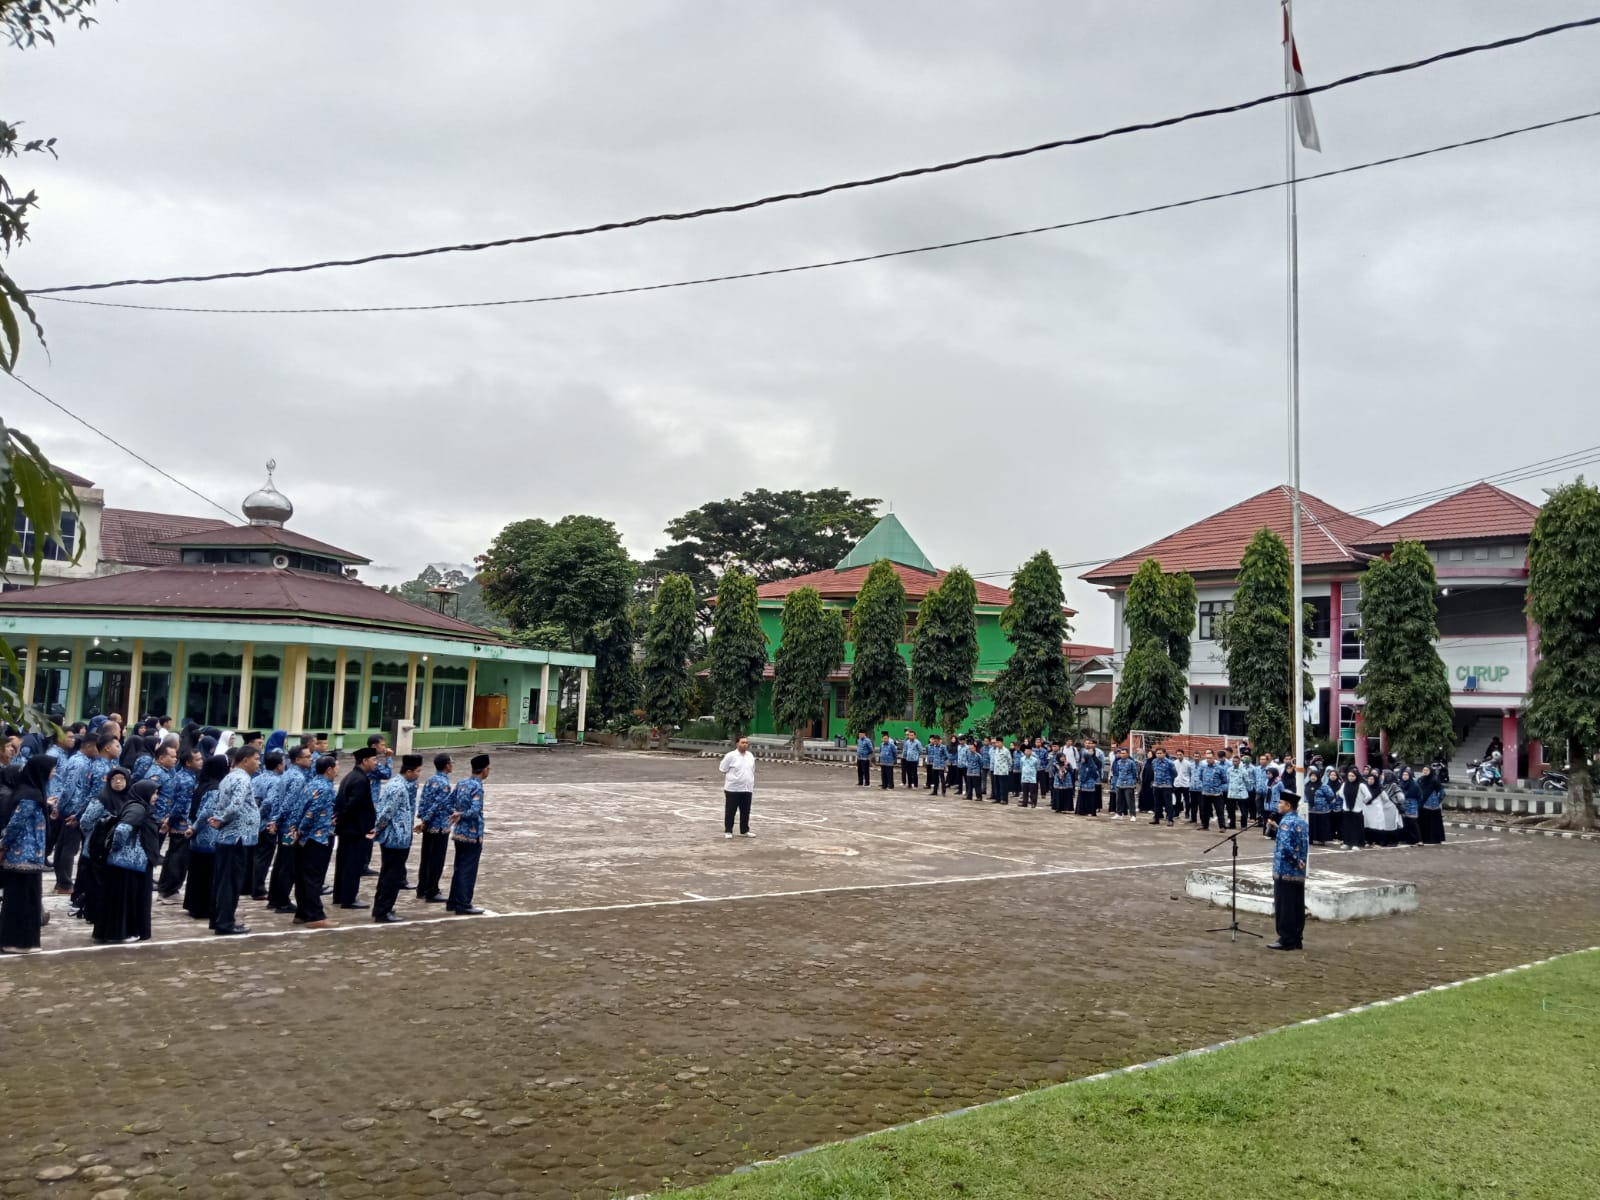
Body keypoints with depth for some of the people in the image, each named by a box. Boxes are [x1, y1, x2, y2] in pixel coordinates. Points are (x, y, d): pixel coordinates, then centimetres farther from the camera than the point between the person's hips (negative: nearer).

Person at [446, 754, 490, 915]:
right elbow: (475, 811, -25)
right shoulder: (477, 787, -17)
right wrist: (461, 815, -12)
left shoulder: (461, 783, 9)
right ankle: (463, 905, 3)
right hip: (473, 834, -8)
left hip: (459, 833, 8)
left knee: (458, 869, 15)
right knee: (468, 871, -1)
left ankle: (453, 902, 21)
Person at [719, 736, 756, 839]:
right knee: (730, 811, 2)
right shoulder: (730, 756, -9)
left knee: (745, 812, 10)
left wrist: (752, 786, 19)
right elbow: (723, 770, -4)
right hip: (732, 789, -5)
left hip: (747, 789, 5)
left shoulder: (750, 756, 10)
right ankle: (728, 831, 11)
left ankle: (744, 831, 20)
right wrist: (732, 779, 1)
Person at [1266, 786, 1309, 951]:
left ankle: (1286, 940, 3)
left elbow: (1285, 846, -28)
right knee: (1297, 907, 12)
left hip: (1285, 871, -9)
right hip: (1299, 872, 9)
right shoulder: (1301, 821, 11)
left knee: (1284, 907, -1)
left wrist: (1296, 860, -15)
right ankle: (1297, 939, 17)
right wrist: (1277, 828, 16)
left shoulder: (1286, 821, -16)